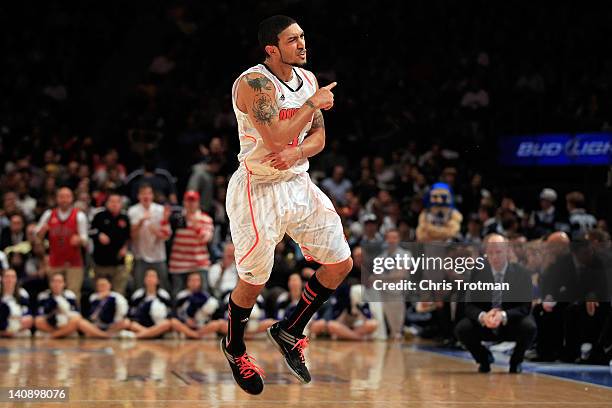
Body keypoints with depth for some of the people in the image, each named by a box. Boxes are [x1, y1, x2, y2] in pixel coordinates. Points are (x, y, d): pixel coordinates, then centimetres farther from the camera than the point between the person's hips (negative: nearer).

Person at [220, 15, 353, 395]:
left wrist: (297, 153, -13)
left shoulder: (308, 79, 6)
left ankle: (289, 332, 22)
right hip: (259, 190, -7)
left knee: (340, 264, 5)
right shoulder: (254, 82, -19)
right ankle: (234, 348, 32)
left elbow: (318, 137, 8)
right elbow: (276, 139, -28)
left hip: (299, 184, 7)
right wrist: (313, 104, -20)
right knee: (253, 281, 5)